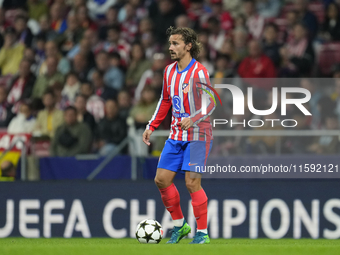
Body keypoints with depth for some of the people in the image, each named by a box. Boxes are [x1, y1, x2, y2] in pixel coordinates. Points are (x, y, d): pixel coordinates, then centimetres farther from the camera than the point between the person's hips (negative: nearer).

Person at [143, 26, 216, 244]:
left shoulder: (199, 72, -14)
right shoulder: (169, 71, 9)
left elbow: (211, 104, -16)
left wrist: (193, 119, -31)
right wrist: (152, 126, 17)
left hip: (197, 136, -7)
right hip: (176, 136, 7)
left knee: (192, 182, -12)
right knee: (162, 180, 3)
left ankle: (203, 232, -2)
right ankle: (179, 225, 18)